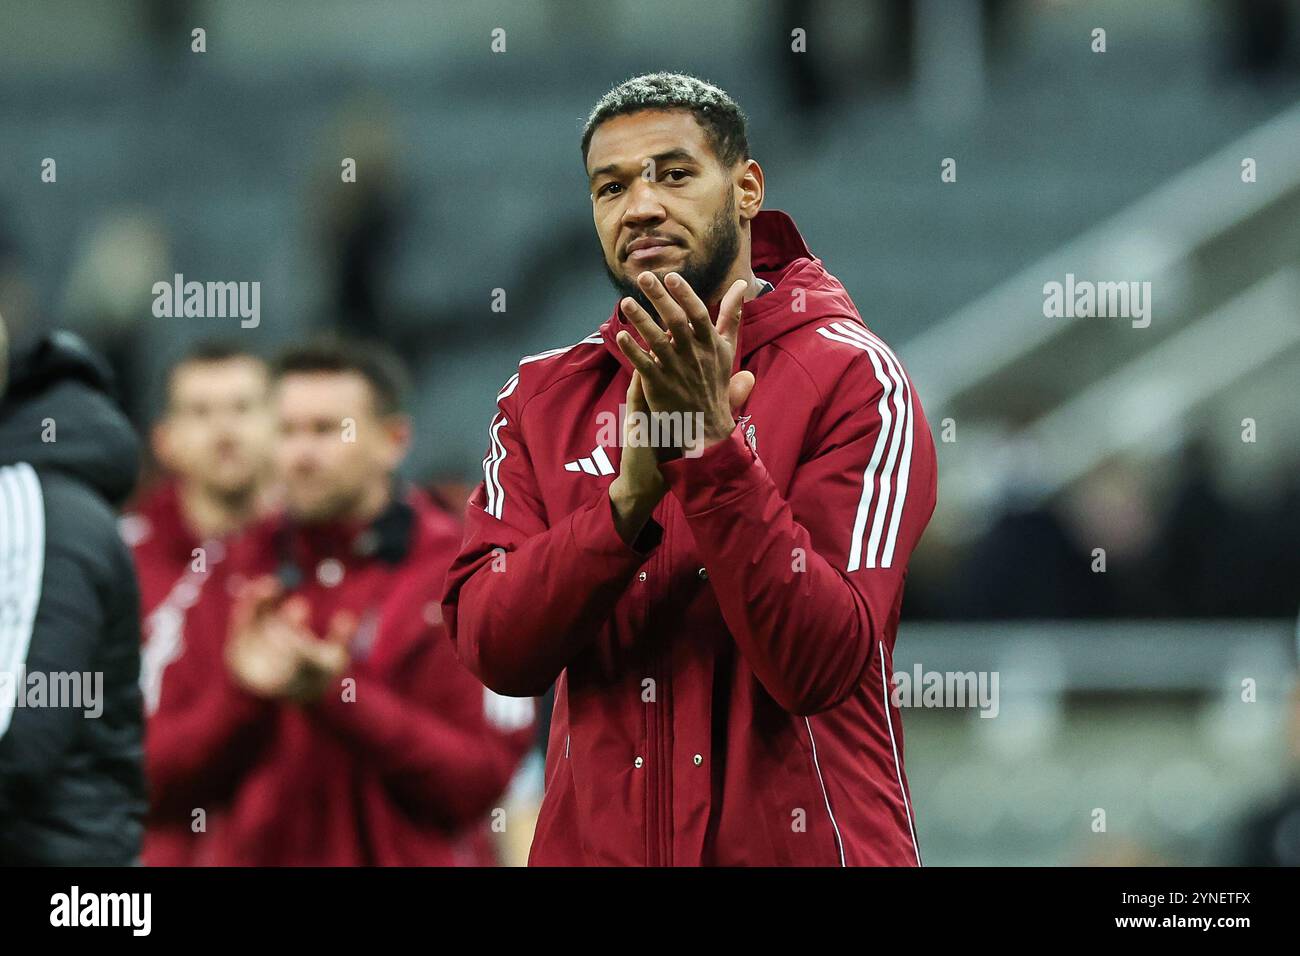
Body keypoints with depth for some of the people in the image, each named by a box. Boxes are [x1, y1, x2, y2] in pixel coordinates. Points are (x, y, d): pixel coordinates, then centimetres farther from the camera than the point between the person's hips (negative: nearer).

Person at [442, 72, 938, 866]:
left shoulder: (851, 377, -8)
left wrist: (714, 448, -25)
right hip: (597, 844, 3)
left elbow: (819, 665, -18)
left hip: (800, 845, -3)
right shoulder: (545, 397, 5)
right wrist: (629, 498, -21)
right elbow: (492, 650, -8)